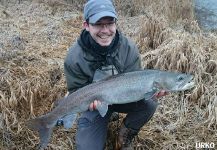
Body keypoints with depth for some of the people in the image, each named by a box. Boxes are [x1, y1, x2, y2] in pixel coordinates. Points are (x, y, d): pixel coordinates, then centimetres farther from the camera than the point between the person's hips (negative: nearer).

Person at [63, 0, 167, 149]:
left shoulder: (129, 47, -19)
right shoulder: (74, 57, -22)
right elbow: (76, 92, -12)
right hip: (95, 103, -1)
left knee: (149, 104, -27)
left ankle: (125, 137, 2)